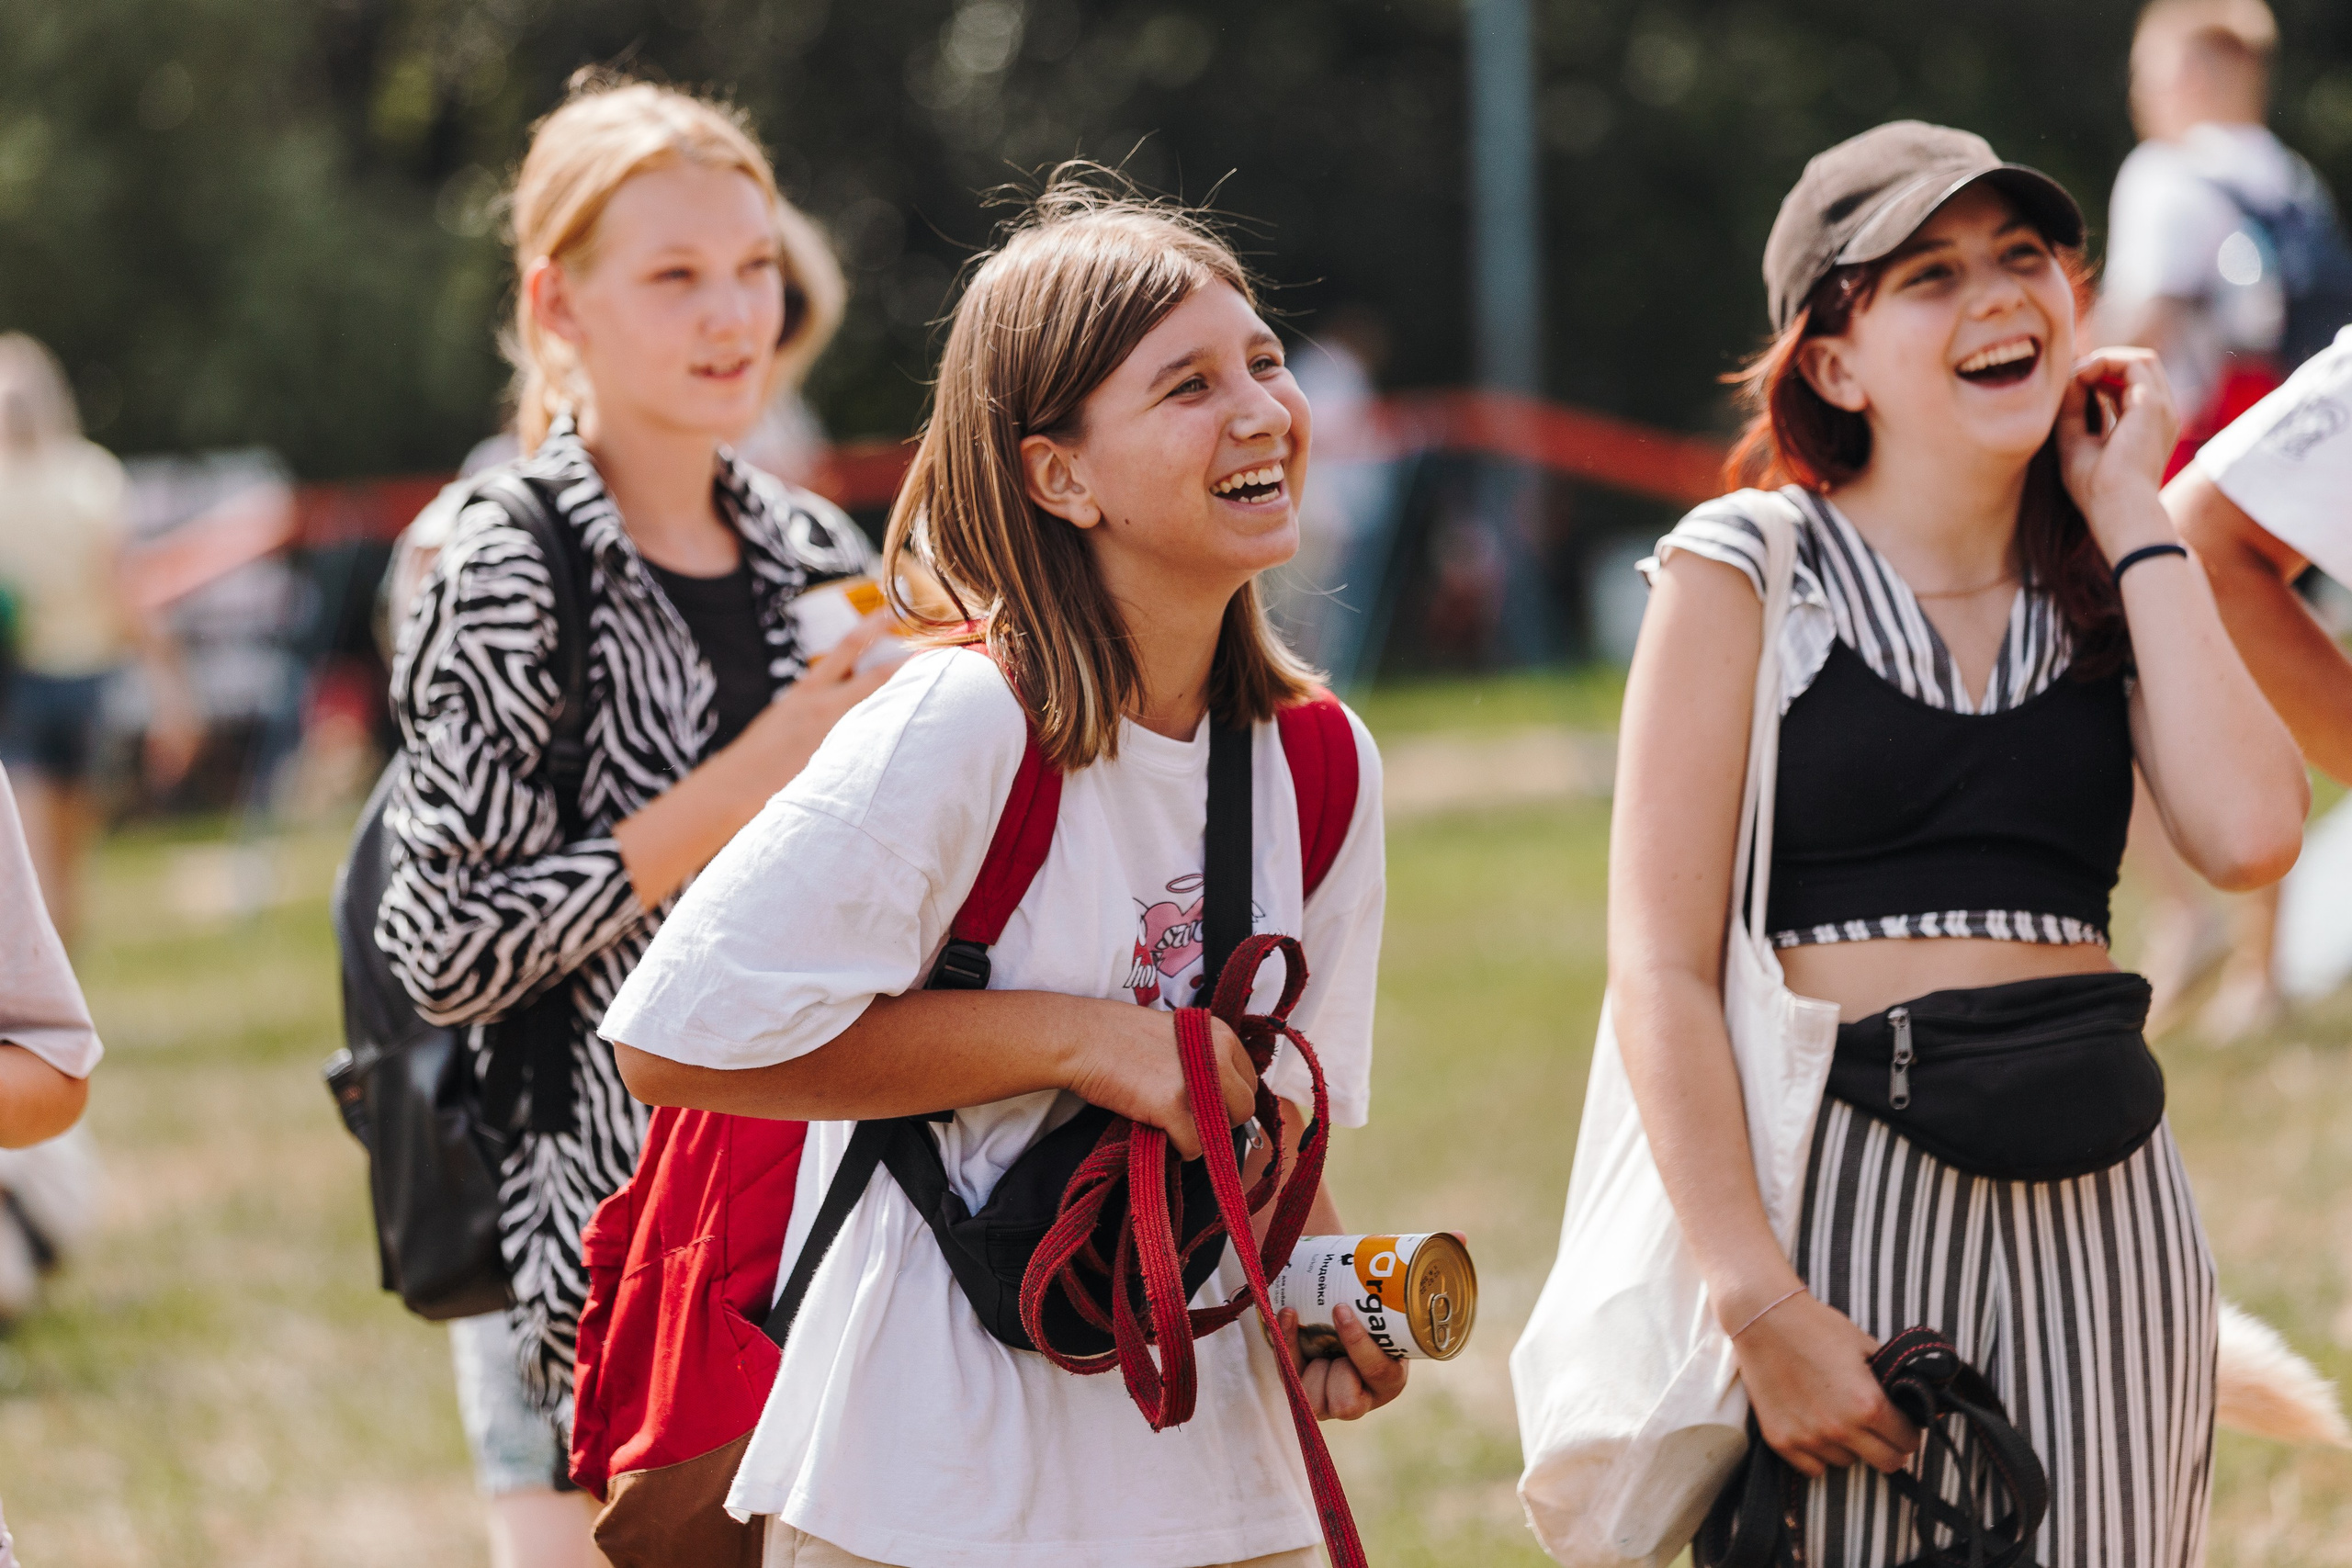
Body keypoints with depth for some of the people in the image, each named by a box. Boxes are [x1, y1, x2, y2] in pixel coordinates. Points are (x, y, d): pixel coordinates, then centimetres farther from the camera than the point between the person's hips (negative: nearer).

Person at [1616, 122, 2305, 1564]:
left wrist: (2132, 519, 0)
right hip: (1844, 1186, -4)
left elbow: (2250, 835, -8)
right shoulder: (1746, 572, 0)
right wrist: (1760, 1304, -16)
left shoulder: (2106, 580, 12)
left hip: (2100, 1200, 4)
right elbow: (1664, 969, -6)